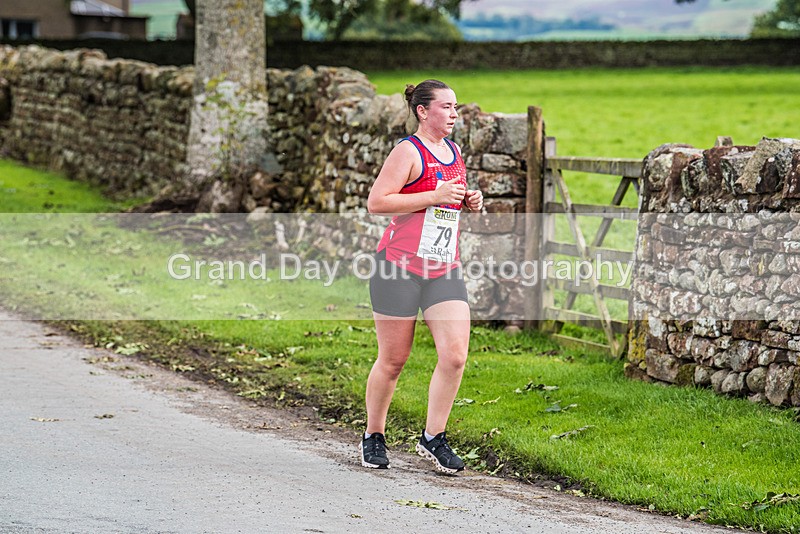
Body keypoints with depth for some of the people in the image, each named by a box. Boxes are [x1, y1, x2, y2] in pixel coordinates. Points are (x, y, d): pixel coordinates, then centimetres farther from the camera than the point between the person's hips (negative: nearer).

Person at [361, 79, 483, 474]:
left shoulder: (454, 152, 14)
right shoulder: (409, 151, -8)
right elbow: (376, 202, -17)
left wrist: (469, 202, 8)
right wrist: (435, 196, -20)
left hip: (444, 270, 6)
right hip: (400, 267, -6)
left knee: (455, 355, -9)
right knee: (393, 360, 4)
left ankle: (433, 438, 5)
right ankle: (373, 437, 23)